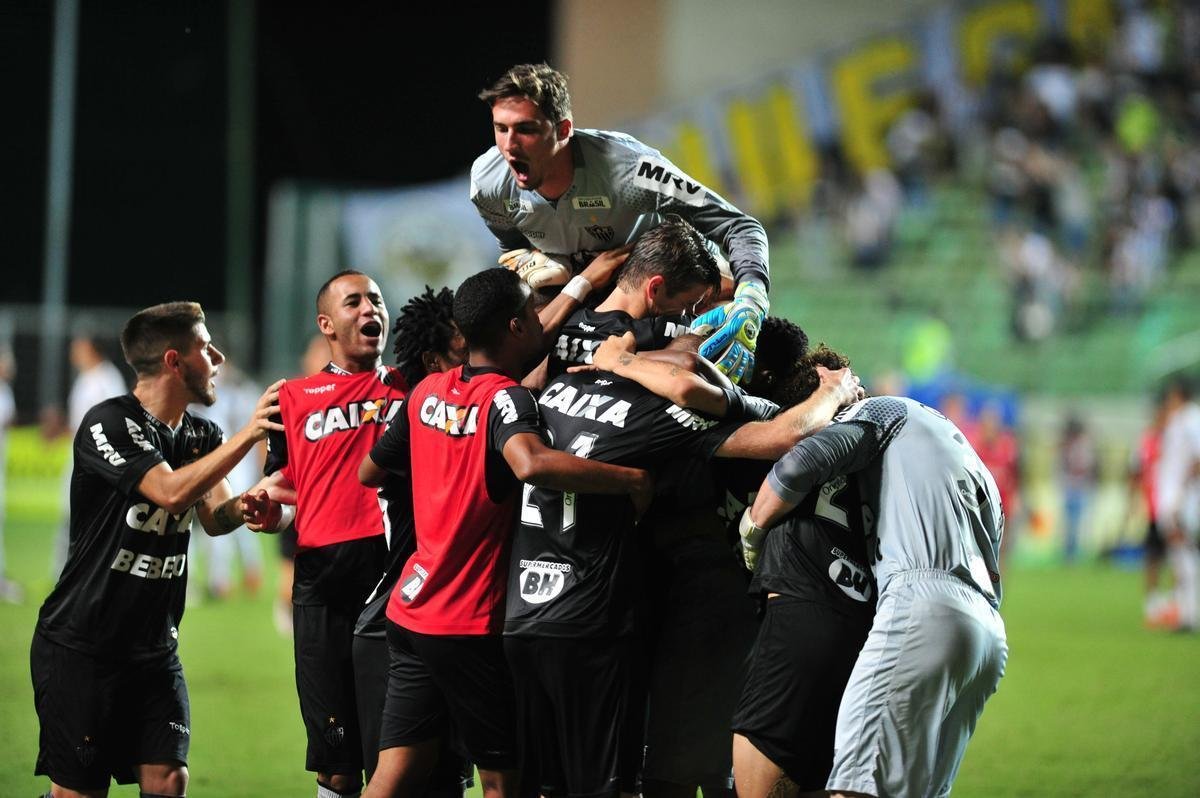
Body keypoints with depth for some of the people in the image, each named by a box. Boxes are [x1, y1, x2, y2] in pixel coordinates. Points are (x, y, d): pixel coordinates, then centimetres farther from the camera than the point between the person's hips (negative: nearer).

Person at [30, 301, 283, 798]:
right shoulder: (108, 424, -14)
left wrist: (249, 502, -25)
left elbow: (214, 517, -3)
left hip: (154, 646, 7)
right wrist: (248, 434, -25)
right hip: (81, 644, -7)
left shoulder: (201, 436, 10)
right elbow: (171, 491, -27)